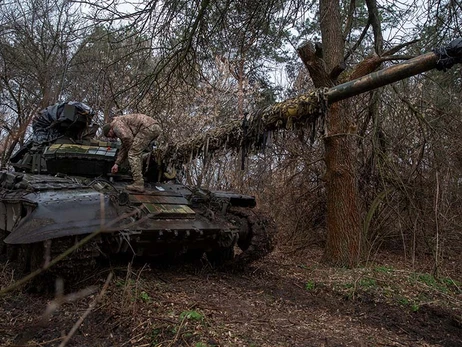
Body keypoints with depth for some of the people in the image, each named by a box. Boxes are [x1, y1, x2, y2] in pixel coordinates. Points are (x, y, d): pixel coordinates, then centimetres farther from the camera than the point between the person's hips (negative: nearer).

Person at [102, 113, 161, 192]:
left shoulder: (116, 123, 3)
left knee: (133, 154, -4)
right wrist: (116, 164, 35)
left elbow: (128, 138, -12)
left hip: (148, 127, -10)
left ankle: (138, 184, -8)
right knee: (136, 153, 23)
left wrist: (131, 150, 7)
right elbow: (124, 148, 34)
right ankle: (139, 179, 22)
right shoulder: (123, 128, 32)